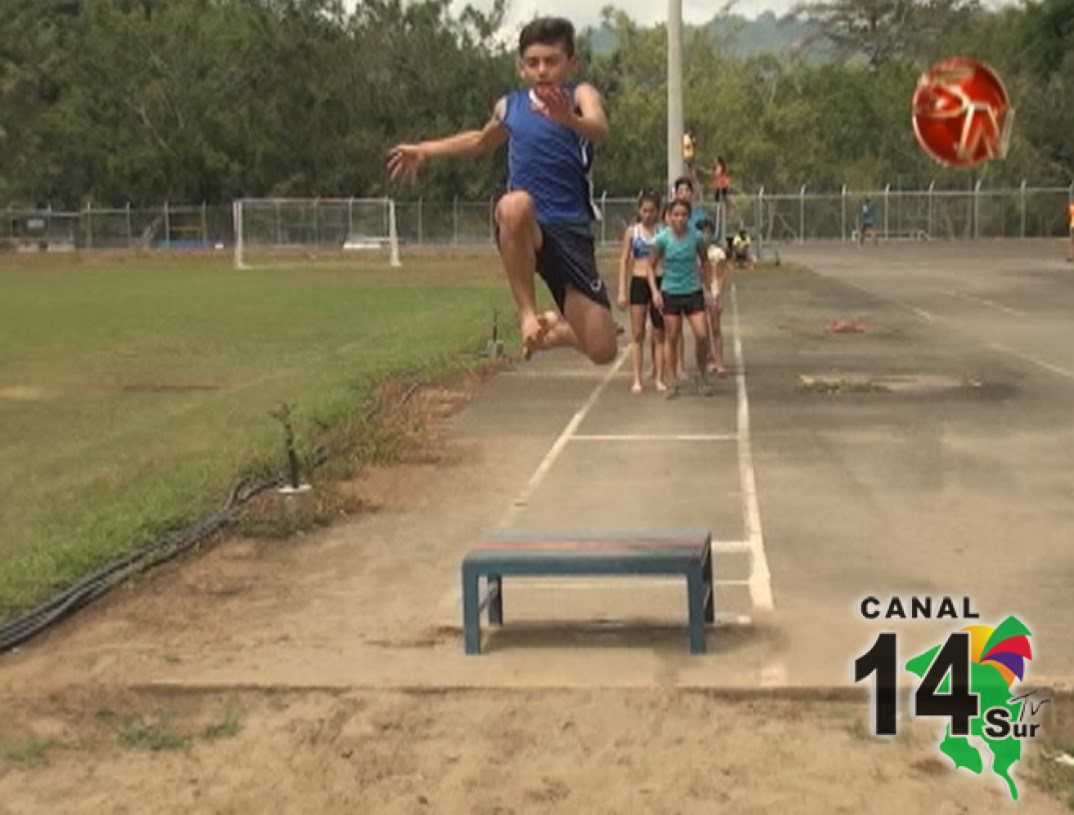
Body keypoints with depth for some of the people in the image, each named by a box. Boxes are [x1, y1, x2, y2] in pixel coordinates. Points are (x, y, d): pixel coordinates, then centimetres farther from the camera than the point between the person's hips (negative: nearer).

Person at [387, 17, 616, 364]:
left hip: (570, 232, -1)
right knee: (516, 205, -39)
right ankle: (527, 313, -20)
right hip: (523, 232, 1)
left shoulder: (580, 95, -1)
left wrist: (570, 120, -48)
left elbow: (600, 130, -26)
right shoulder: (509, 107, 9)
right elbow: (482, 141, 33)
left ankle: (555, 327, 31)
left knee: (602, 351, -7)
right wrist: (424, 150, 32)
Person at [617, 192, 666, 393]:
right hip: (638, 282, 0)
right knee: (637, 334, 1)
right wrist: (622, 291, -3)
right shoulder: (632, 231, 4)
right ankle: (637, 380, 3)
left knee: (659, 334, 4)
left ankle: (659, 378, 10)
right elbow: (624, 261, 4)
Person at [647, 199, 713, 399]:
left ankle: (701, 376, 12)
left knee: (702, 335, -9)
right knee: (672, 338, 3)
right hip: (670, 293, -1)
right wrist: (655, 291, -11)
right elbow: (651, 266, 0)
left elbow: (704, 261, 11)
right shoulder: (662, 239, -9)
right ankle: (673, 381, 15)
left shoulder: (696, 237, -6)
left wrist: (707, 285, 8)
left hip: (693, 292, 1)